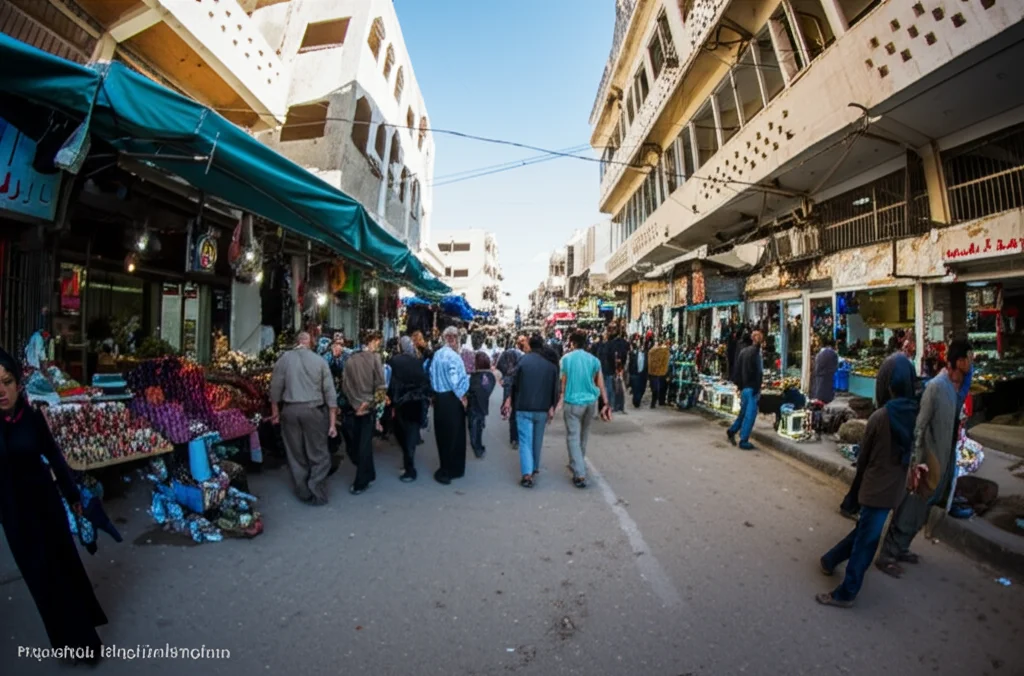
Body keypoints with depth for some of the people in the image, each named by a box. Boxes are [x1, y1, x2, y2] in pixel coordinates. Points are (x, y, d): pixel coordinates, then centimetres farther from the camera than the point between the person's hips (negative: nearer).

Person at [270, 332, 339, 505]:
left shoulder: (284, 358, 1)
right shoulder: (319, 360, -1)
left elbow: (275, 388, 2)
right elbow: (330, 392, -2)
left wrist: (275, 412, 15)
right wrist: (332, 422, 2)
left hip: (290, 410, 2)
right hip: (314, 410, -2)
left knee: (296, 455, 15)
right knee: (318, 454, 11)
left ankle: (304, 492, 26)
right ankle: (317, 493, 12)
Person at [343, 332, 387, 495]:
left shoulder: (350, 359, 2)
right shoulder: (374, 357, -8)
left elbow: (345, 385, -1)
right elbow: (380, 385, -14)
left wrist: (356, 403, 0)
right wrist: (370, 402, -3)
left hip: (356, 407, 3)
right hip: (369, 407, -3)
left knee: (358, 443, 15)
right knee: (365, 444, 2)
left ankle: (368, 475, 29)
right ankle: (361, 482, 6)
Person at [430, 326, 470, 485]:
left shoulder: (436, 355, 5)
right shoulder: (453, 356, -17)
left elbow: (432, 375, 10)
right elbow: (456, 381, -21)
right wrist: (462, 398, -9)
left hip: (438, 397, 6)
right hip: (452, 399, -6)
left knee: (442, 434, 14)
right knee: (453, 434, 7)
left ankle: (446, 469, 25)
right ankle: (453, 469, 17)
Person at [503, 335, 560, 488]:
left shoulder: (523, 361, -6)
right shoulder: (551, 365, 0)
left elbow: (515, 384, -2)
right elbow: (554, 388, 1)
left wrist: (510, 401, 10)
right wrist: (552, 407, 8)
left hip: (524, 408, -2)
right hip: (542, 409, 3)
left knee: (525, 441, -1)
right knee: (537, 440, 19)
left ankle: (527, 474, -12)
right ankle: (535, 468, 32)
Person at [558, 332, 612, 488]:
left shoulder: (566, 358, -4)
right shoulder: (594, 359, 3)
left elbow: (564, 382, 1)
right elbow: (600, 383, 3)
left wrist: (561, 398, 15)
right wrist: (605, 403, 8)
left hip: (573, 402, -4)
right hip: (591, 402, 4)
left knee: (573, 437, -2)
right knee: (583, 435, 21)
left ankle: (580, 475, -10)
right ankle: (578, 464, 37)